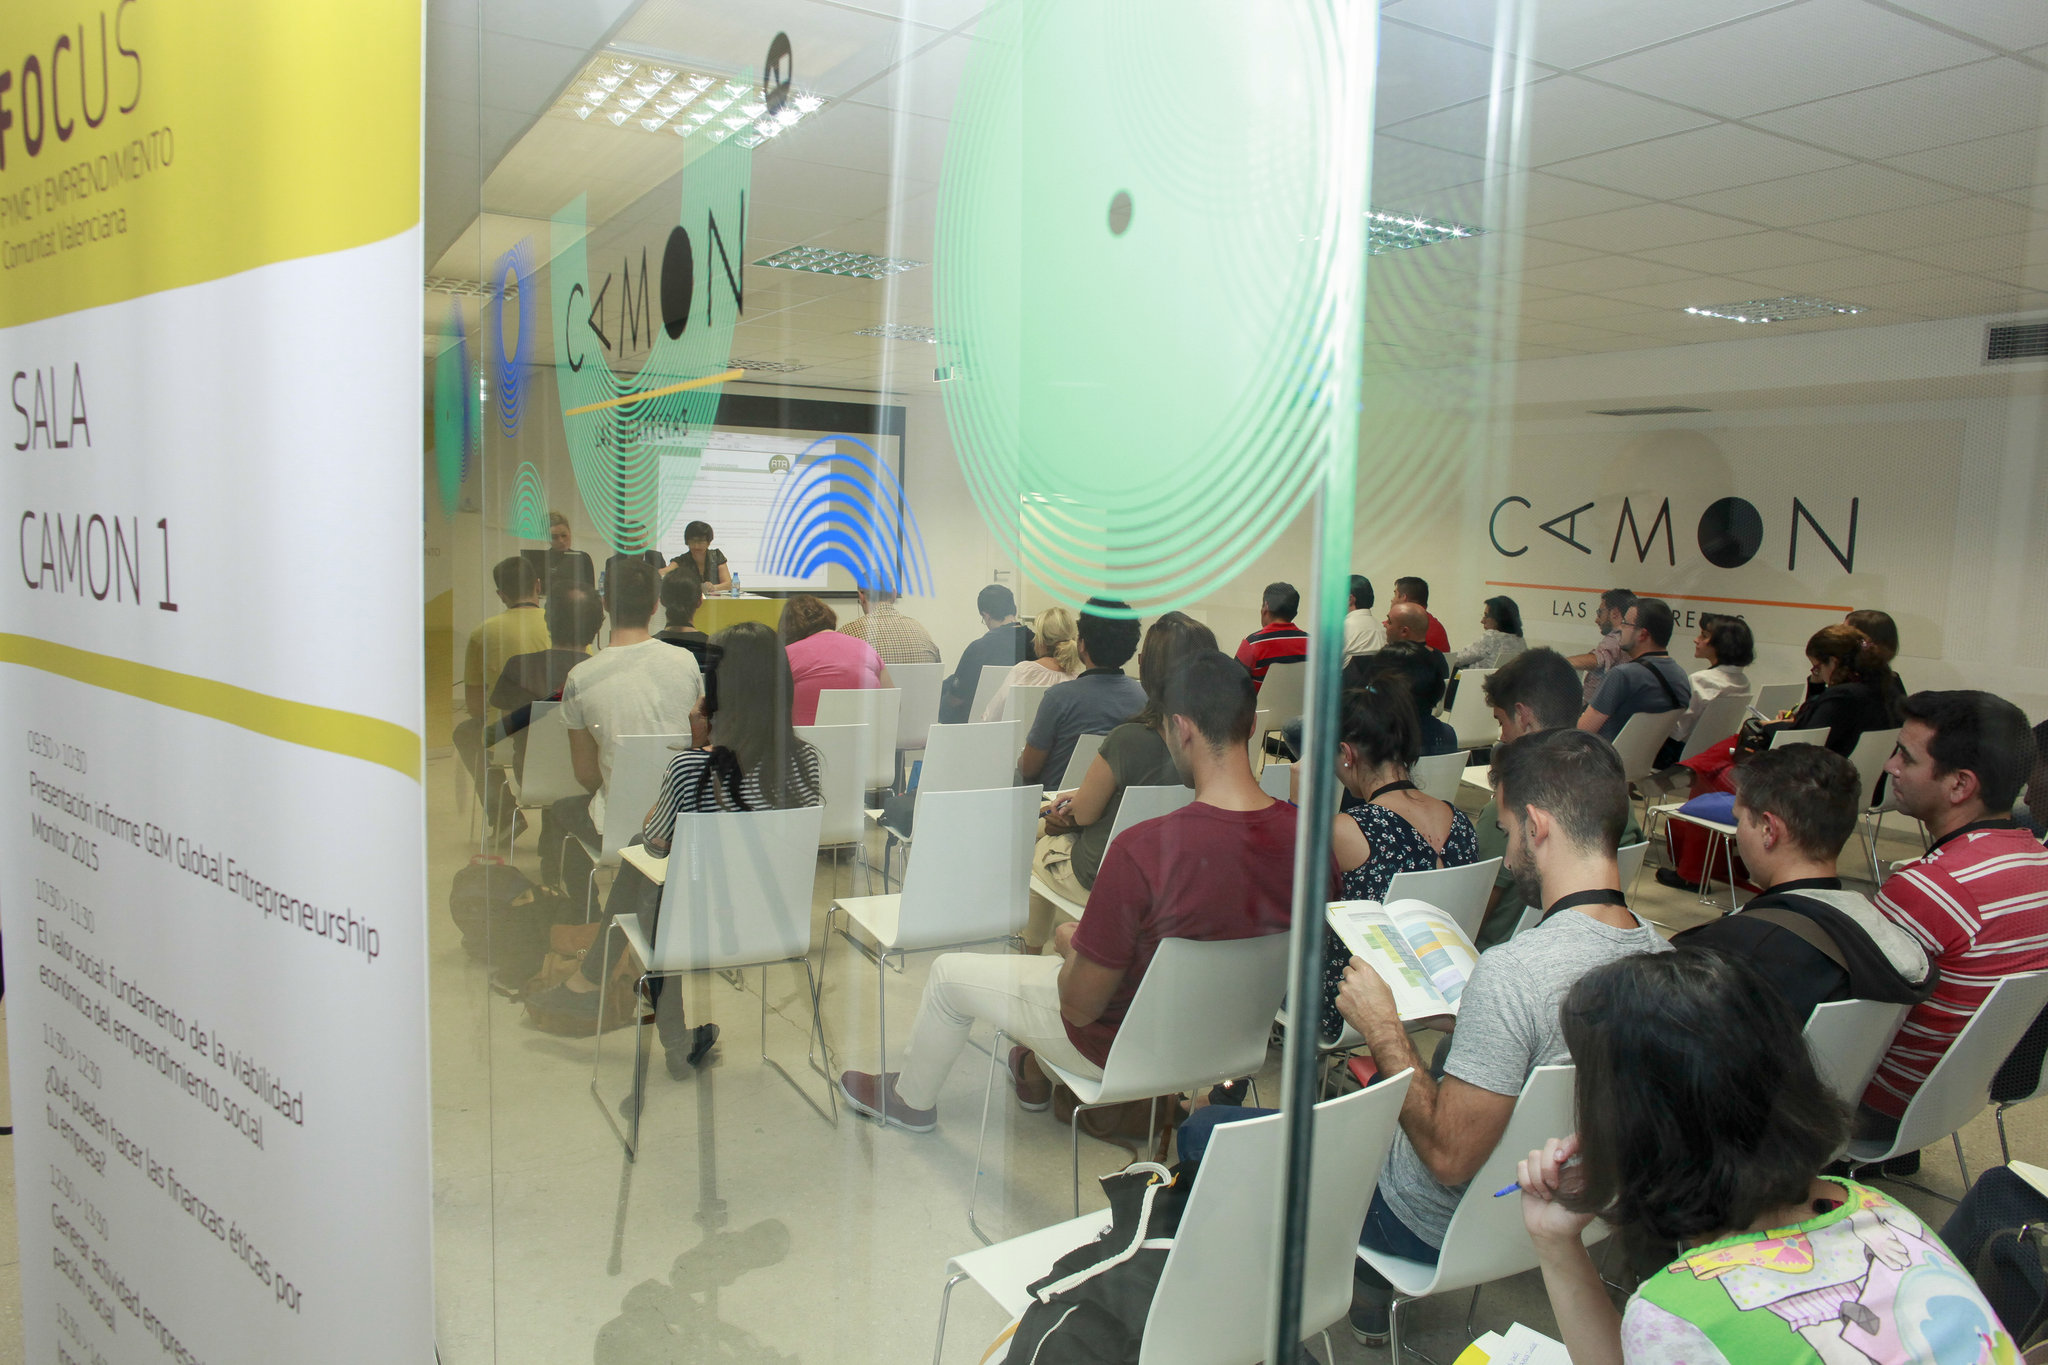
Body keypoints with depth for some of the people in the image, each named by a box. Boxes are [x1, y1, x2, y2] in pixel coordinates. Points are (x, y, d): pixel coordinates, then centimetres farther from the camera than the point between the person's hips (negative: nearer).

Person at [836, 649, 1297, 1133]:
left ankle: (911, 1100, 43)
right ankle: (1035, 1073, 51)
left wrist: (1070, 943, -2)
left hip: (1127, 1045, -6)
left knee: (950, 973, 16)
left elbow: (1081, 1006, -23)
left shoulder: (1143, 849, -35)